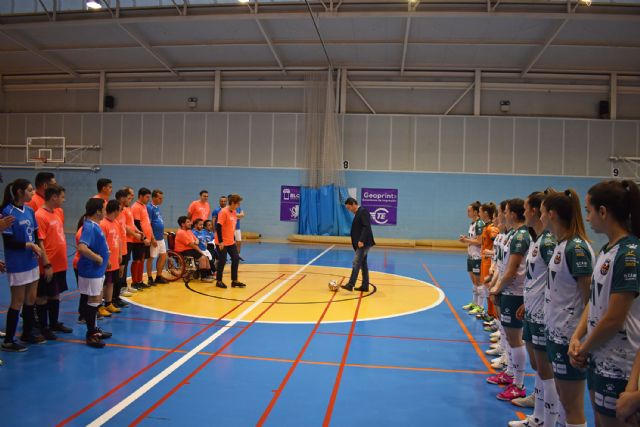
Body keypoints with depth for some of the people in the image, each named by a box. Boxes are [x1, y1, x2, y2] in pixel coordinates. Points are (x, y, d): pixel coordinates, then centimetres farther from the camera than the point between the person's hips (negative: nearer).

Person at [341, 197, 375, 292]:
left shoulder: (363, 211, -11)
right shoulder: (358, 213, 18)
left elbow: (366, 227, -21)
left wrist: (361, 240, -26)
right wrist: (359, 241, 14)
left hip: (364, 243, -10)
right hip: (361, 243, 10)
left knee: (356, 263, -13)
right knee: (363, 264, 11)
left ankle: (350, 284, -15)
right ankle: (365, 286, 15)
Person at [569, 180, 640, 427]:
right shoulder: (607, 250, 6)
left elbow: (614, 319, -21)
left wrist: (584, 349, -8)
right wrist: (577, 338, -3)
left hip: (617, 365, -8)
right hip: (598, 357, 8)